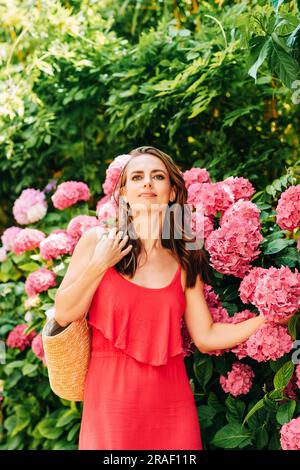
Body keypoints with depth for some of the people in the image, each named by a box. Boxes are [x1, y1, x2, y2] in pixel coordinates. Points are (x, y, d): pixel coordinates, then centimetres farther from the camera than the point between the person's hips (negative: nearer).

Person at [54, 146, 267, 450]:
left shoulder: (186, 261, 3)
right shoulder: (97, 240, -2)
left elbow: (206, 337, 2)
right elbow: (64, 316, -3)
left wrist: (268, 316, -3)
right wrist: (99, 265, -13)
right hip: (111, 400, -2)